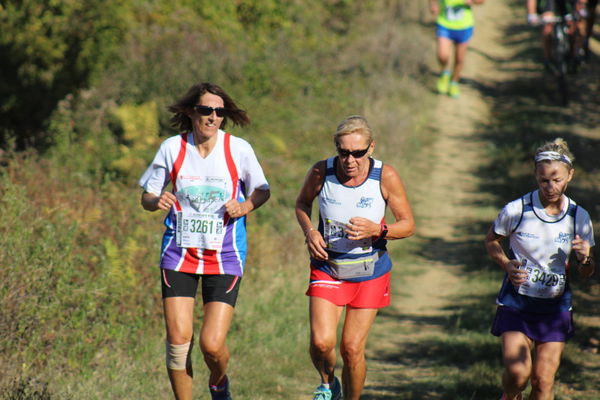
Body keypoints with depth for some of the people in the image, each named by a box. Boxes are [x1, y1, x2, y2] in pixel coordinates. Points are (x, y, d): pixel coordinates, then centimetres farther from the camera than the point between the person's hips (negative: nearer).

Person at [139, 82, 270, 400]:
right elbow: (147, 197, 6)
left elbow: (262, 191, 9)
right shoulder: (172, 148, -2)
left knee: (212, 344, -8)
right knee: (178, 338, -8)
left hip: (225, 257, -1)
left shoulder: (238, 149, -5)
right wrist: (157, 201, -17)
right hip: (179, 254, 1)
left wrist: (245, 206, -12)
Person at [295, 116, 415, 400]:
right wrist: (310, 232, -10)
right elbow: (302, 204, 10)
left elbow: (408, 225, -6)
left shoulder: (385, 177, -15)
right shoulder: (321, 172, -12)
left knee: (352, 349, -1)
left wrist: (377, 230, -25)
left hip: (369, 273, 0)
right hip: (327, 268, 1)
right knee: (321, 342, -15)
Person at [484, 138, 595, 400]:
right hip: (516, 303, -2)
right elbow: (491, 241, 7)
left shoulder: (578, 217, -2)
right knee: (517, 373, -17)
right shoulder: (516, 210, -11)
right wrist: (507, 265, -11)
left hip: (556, 307, 2)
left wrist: (584, 259, -16)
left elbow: (586, 273, 8)